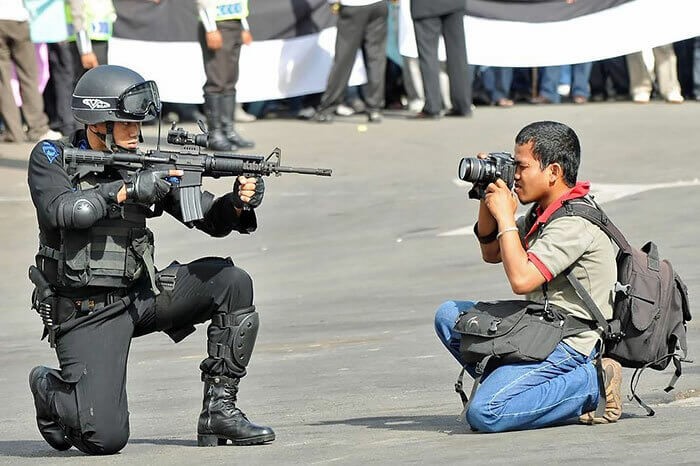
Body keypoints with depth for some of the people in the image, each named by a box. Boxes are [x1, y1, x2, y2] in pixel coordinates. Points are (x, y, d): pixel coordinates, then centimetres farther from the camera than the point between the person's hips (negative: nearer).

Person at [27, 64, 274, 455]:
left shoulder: (145, 163, 3)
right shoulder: (51, 159, -7)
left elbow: (210, 218, 1)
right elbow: (64, 211, -26)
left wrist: (238, 203, -20)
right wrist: (128, 190, -29)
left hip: (140, 294, 5)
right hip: (87, 313, -5)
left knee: (232, 283, -13)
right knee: (106, 438, -19)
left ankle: (220, 409, -6)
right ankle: (50, 390, 17)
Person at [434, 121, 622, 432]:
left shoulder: (575, 225, -20)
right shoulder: (543, 212, 10)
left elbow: (521, 279, -29)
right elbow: (491, 253, 22)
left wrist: (505, 217, -19)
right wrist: (487, 203, 6)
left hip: (568, 345, -10)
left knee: (484, 414, -24)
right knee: (449, 316, 11)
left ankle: (592, 384, -10)